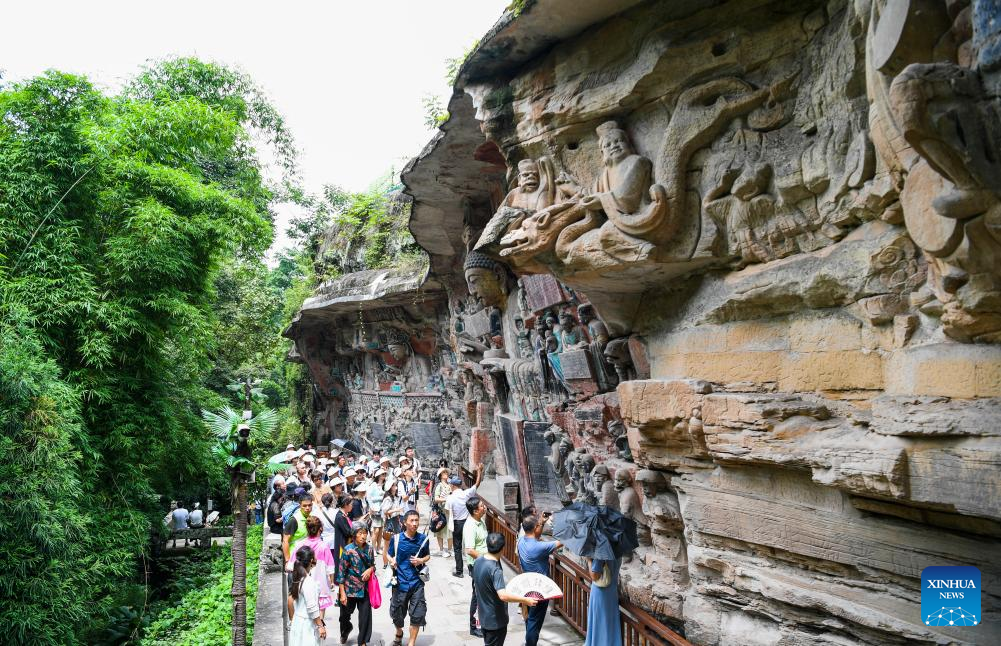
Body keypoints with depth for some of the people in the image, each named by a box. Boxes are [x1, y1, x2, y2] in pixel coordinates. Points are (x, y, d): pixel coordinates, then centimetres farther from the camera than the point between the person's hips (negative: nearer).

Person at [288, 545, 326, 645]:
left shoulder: (297, 579, 3)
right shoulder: (309, 581, -22)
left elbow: (290, 600, 11)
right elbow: (312, 609, -21)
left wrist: (292, 619, 22)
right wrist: (320, 626, -15)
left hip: (297, 622, 8)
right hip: (307, 625, -8)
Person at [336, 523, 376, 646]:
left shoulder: (369, 548, -2)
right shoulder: (349, 550, -15)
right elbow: (341, 571, -11)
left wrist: (370, 569, -13)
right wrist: (342, 593, -12)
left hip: (365, 588, 3)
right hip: (350, 588, -3)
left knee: (365, 615, 3)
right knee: (345, 614, 15)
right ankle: (345, 631, 48)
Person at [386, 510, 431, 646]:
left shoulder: (423, 539, -3)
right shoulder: (396, 539, -7)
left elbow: (428, 556, 11)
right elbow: (389, 556, 4)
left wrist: (421, 560, -10)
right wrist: (392, 561, -17)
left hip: (417, 582, 1)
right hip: (400, 582, 0)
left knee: (417, 614, 0)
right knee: (397, 613, 13)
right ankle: (399, 634, 45)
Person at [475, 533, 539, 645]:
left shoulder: (479, 560, -4)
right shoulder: (495, 570, -31)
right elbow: (503, 596, -39)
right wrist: (525, 600, -32)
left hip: (484, 615, 8)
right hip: (495, 619, -8)